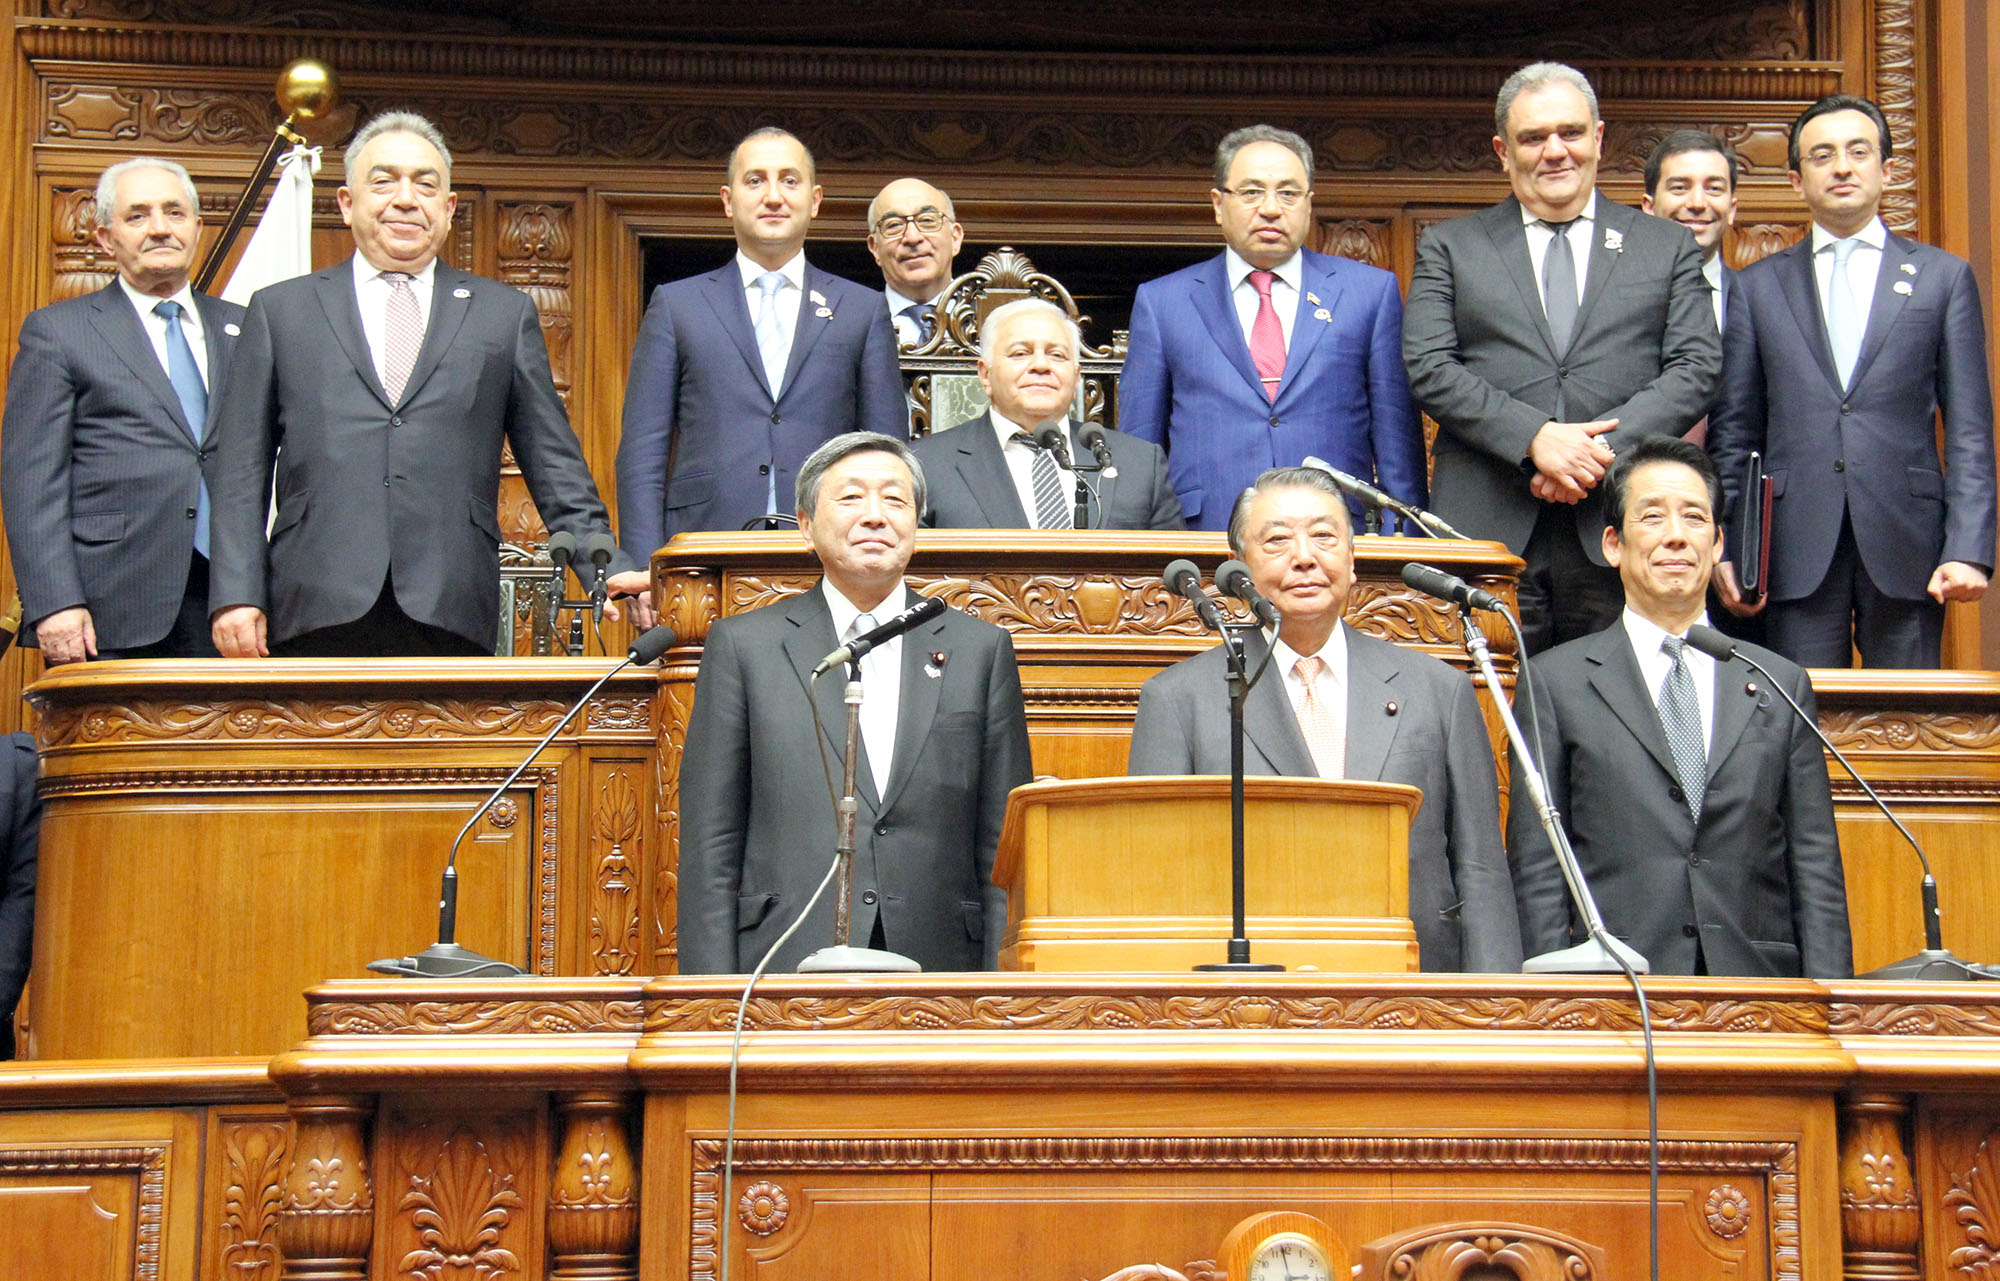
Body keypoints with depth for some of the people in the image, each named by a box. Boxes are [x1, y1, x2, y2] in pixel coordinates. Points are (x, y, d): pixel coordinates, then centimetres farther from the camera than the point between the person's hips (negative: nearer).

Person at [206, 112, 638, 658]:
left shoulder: (505, 314, 17)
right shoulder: (280, 310, 16)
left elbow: (553, 463, 15)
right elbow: (242, 471, 12)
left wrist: (606, 569, 3)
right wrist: (237, 594, 1)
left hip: (451, 614, 0)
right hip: (320, 615, 0)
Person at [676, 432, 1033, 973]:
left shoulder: (982, 650, 10)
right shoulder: (742, 645, 7)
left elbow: (1003, 846, 9)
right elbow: (710, 843, 4)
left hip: (938, 975, 1)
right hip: (783, 977, -1)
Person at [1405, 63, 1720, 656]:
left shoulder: (1668, 246, 15)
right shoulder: (1449, 247, 13)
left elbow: (1698, 367, 5)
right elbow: (1429, 368, 1)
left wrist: (1605, 445, -11)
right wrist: (1536, 437, -13)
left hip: (1621, 535, 1)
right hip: (1488, 535, 0)